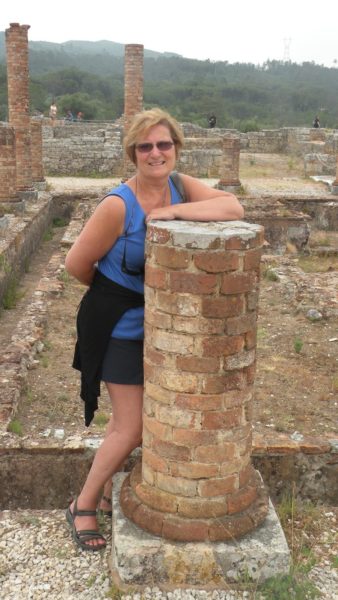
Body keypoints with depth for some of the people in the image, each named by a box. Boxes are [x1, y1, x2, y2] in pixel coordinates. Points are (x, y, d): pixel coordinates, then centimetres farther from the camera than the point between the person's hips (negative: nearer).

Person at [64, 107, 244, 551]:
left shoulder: (182, 187, -6)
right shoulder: (118, 205, -23)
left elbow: (233, 208, -23)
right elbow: (77, 264, -15)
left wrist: (173, 211, -29)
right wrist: (112, 290, 2)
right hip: (120, 327, -6)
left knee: (130, 415, 19)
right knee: (132, 427, 0)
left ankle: (107, 492, 41)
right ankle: (83, 505, 23)